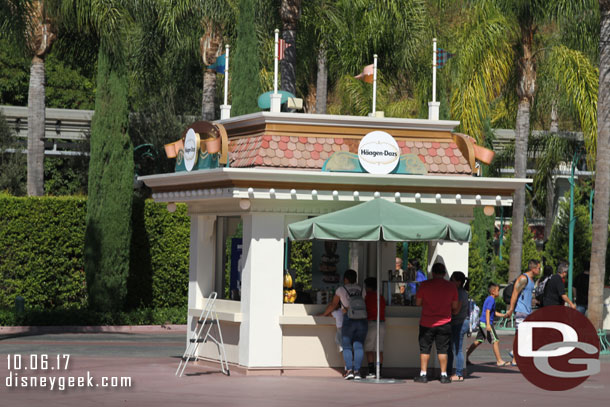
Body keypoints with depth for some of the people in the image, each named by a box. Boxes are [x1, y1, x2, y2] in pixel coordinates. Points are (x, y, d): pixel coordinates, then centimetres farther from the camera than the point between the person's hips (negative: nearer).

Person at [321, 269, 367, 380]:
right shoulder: (360, 290, 16)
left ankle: (349, 370, -10)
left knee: (347, 346, 2)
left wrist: (324, 314, 30)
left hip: (349, 320, -3)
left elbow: (333, 305, 14)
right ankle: (357, 371, -7)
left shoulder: (341, 290, 5)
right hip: (362, 320, 3)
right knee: (359, 346, 0)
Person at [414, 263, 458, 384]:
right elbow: (455, 307, 6)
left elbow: (418, 303, 0)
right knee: (442, 350, 8)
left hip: (426, 323, -1)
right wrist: (452, 312, 28)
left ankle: (423, 374, 5)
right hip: (444, 323, 1)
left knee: (424, 349, 7)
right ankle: (443, 375, 8)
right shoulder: (451, 286, 0)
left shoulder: (425, 285, -6)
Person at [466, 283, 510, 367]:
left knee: (478, 341, 10)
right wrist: (488, 324, -28)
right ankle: (499, 361, -5)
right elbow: (487, 311, -21)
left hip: (482, 323, 10)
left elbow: (494, 312, 26)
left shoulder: (488, 299, 18)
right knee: (495, 341, -6)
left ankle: (466, 357, 9)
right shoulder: (491, 300, -12)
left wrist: (504, 315, 22)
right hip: (486, 323, -10)